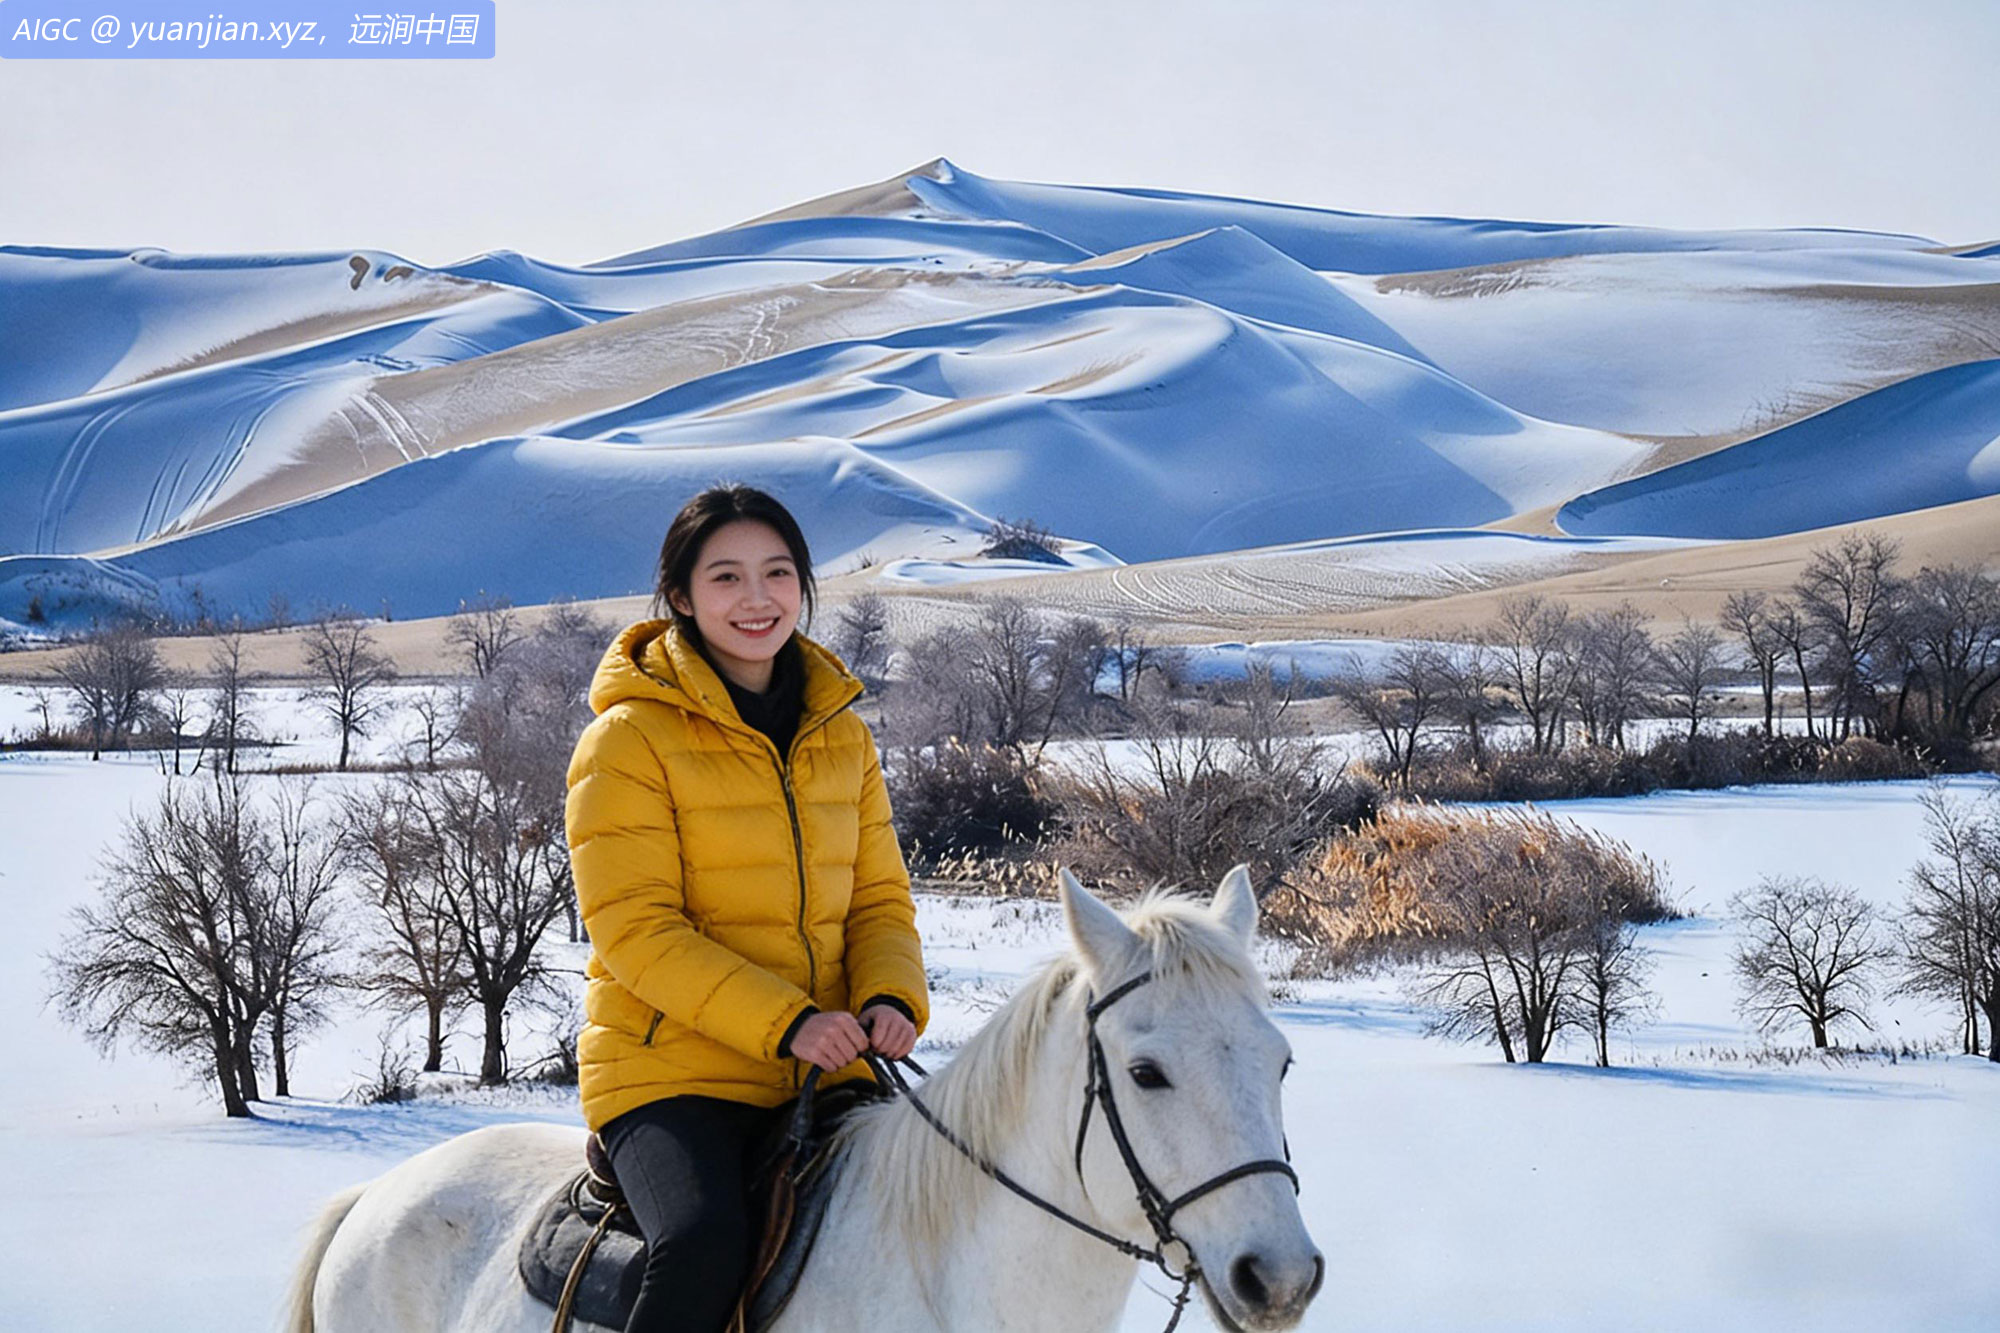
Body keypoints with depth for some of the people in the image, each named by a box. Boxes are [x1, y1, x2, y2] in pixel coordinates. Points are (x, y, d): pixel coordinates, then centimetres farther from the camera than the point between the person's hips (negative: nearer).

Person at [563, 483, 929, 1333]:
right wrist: (784, 1023, -22)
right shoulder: (630, 738, -5)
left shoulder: (843, 738, 14)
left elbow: (878, 900, 14)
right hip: (669, 1070, -5)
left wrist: (891, 999, -9)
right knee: (706, 1245, -31)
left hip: (825, 1074, 5)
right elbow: (633, 927, -12)